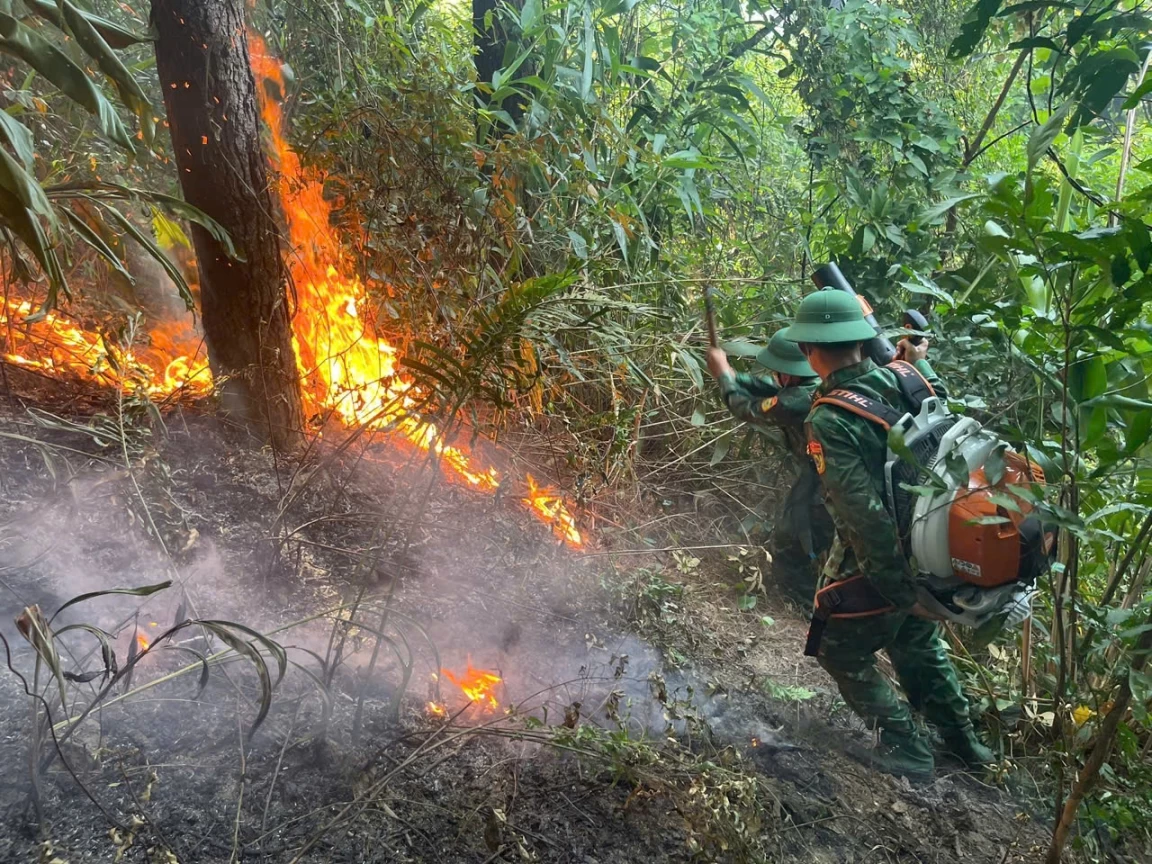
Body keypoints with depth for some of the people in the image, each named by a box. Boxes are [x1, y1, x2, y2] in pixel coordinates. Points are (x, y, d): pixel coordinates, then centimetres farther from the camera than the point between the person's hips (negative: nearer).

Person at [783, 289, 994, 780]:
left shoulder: (828, 422, -27)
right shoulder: (904, 379, -9)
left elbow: (864, 513, -30)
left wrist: (902, 591, -23)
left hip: (877, 559, -7)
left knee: (841, 654, 16)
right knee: (919, 646, 29)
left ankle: (906, 750, 21)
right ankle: (963, 742, 44)